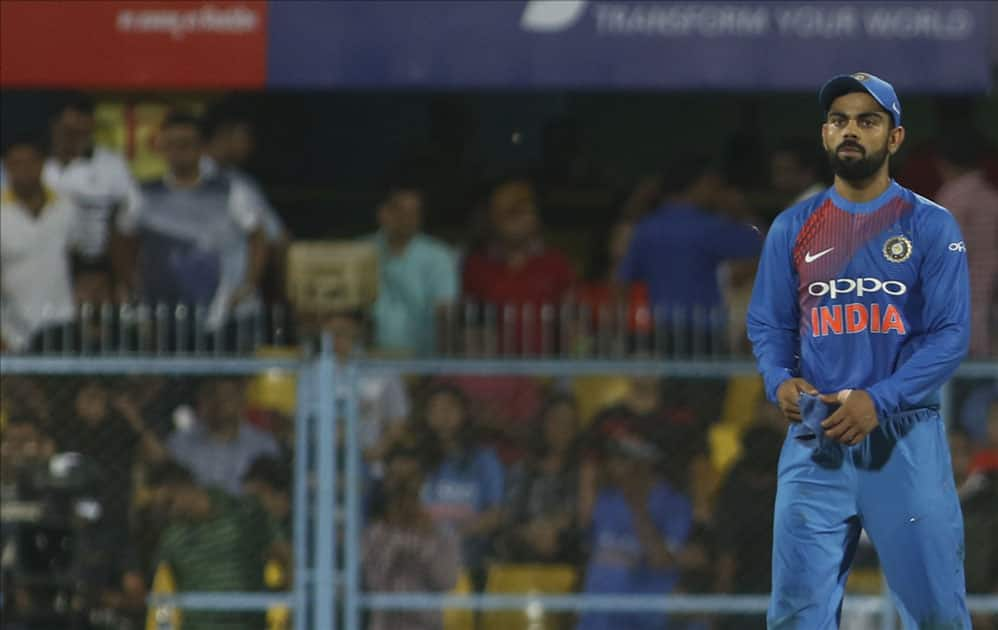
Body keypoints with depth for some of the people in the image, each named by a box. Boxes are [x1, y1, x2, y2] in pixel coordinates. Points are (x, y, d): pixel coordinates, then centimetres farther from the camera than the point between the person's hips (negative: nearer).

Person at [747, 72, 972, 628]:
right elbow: (768, 325, 13)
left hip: (905, 438, -2)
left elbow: (950, 335, -5)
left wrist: (878, 400, -18)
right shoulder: (793, 228, 11)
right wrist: (780, 381, -9)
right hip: (815, 439, 2)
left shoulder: (931, 227, 1)